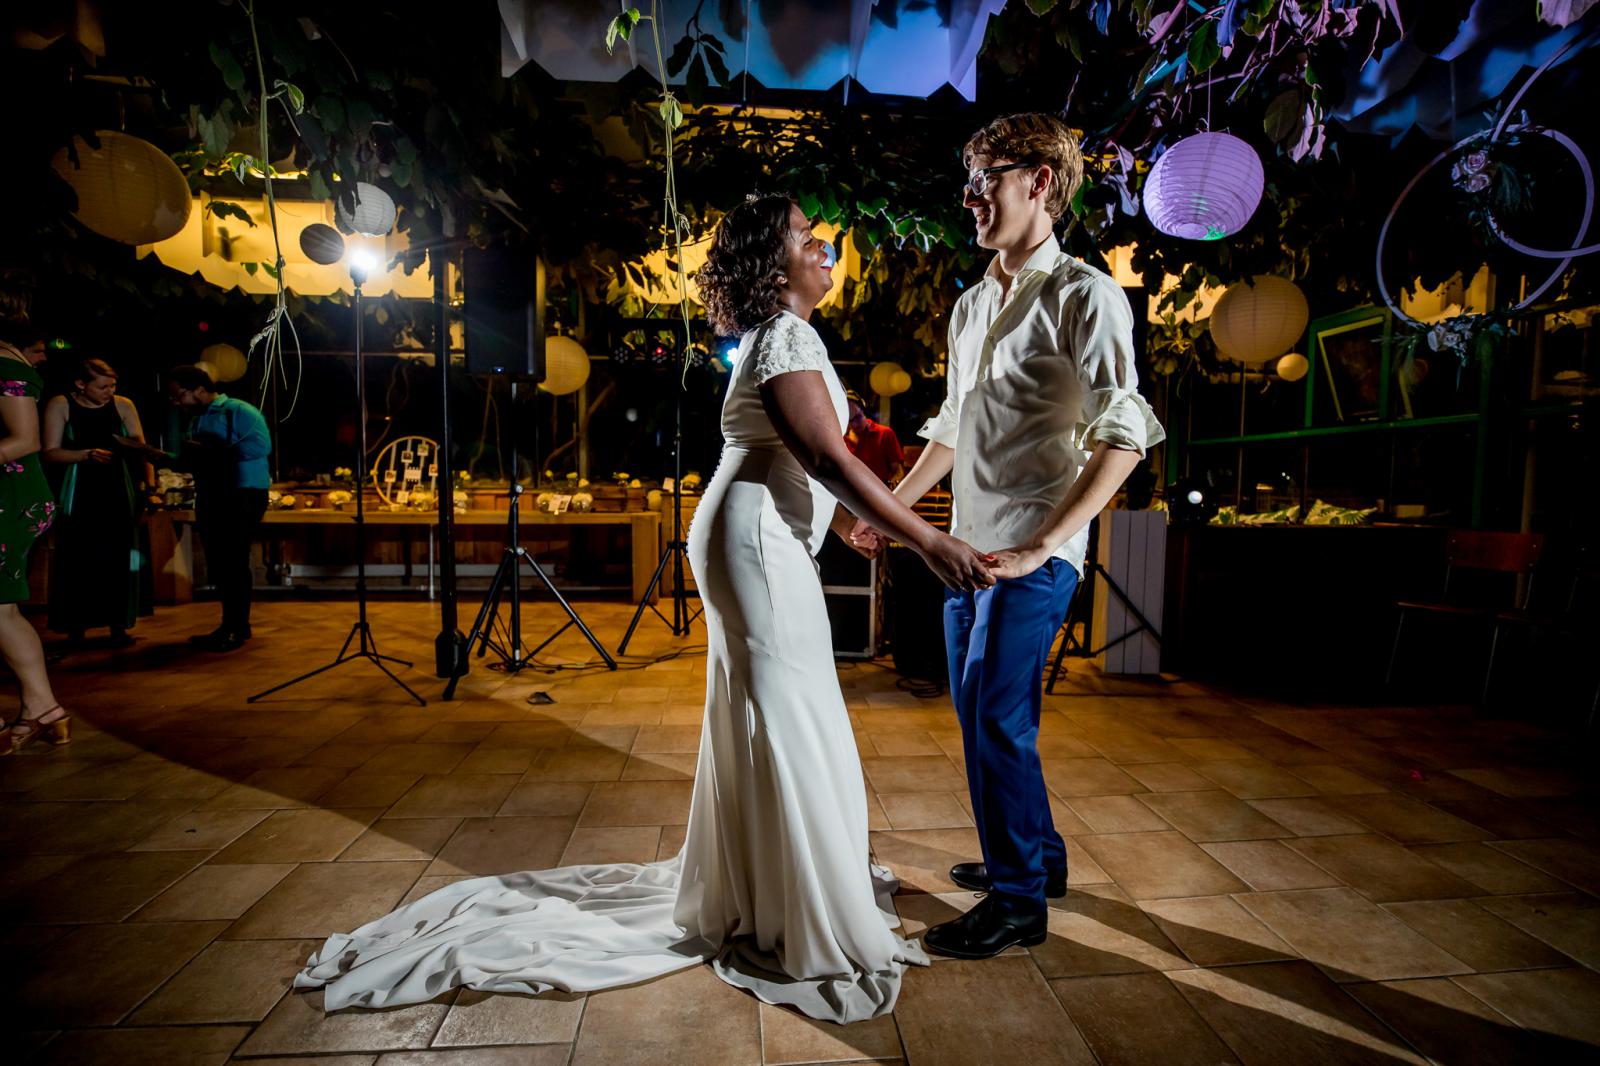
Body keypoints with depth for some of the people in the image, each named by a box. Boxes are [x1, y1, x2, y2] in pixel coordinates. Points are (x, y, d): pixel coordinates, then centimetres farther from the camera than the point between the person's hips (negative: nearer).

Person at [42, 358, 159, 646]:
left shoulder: (123, 405, 2)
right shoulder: (60, 405, -2)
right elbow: (50, 452, -5)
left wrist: (149, 483, -16)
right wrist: (87, 454, -22)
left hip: (118, 491, 2)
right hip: (79, 493, -2)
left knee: (119, 558, 2)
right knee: (77, 560, 2)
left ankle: (118, 625, 8)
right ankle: (75, 628, 13)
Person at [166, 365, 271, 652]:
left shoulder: (239, 411, -8)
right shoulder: (196, 420, 20)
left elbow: (261, 445, -23)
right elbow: (196, 461, 23)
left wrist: (213, 452, -20)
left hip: (243, 496, -9)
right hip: (210, 496, 9)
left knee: (233, 563, -7)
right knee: (218, 564, 10)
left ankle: (237, 628, 0)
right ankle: (232, 625, 20)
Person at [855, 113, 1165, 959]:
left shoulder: (1084, 296, -6)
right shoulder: (971, 304, 17)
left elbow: (1123, 435, -14)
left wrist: (1044, 543, -21)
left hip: (1032, 554, -8)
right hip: (967, 542, 8)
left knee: (996, 720, -5)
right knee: (978, 713, 14)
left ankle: (1018, 898, 15)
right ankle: (1036, 855, 34)